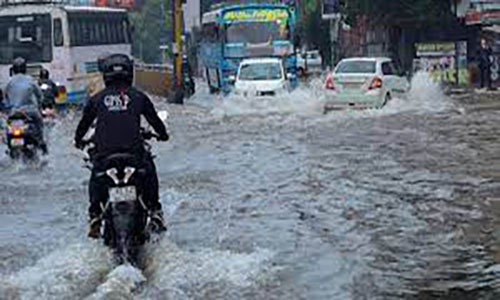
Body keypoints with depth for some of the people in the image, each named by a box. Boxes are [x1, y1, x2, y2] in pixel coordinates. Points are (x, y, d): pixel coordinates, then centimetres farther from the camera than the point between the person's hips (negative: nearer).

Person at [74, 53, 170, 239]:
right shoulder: (138, 97, 6)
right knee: (149, 172, 25)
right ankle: (154, 211, 19)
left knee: (96, 178, 25)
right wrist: (162, 134, 36)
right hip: (134, 149, -1)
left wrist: (78, 140, 38)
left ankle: (94, 216, 14)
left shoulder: (97, 99, 9)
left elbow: (84, 122, 19)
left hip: (104, 150, 1)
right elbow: (154, 118, 16)